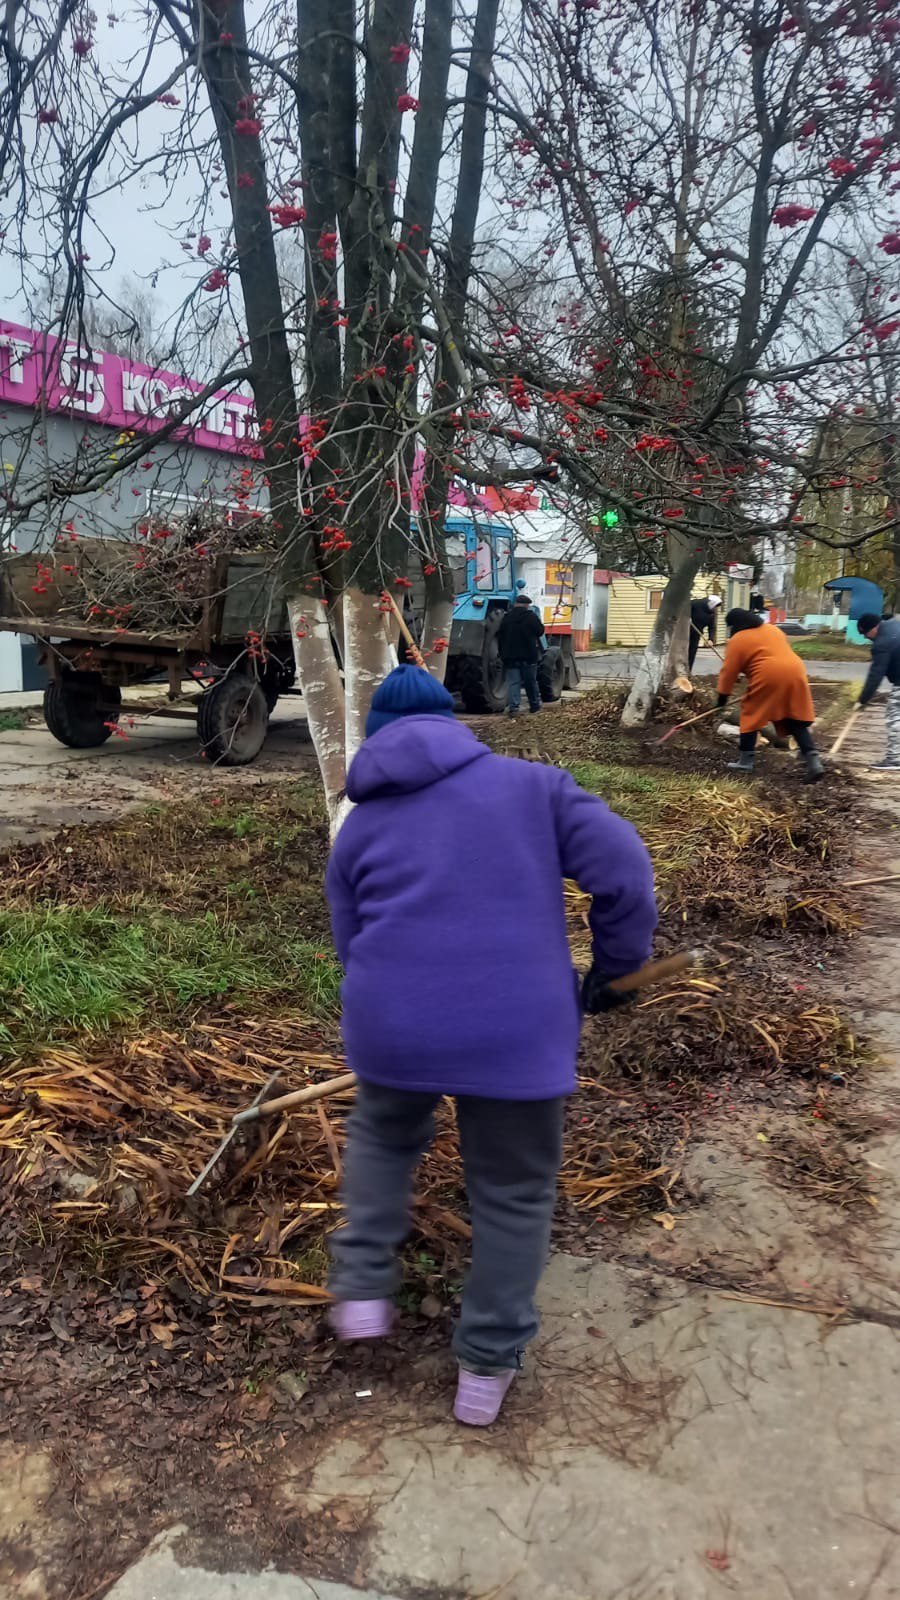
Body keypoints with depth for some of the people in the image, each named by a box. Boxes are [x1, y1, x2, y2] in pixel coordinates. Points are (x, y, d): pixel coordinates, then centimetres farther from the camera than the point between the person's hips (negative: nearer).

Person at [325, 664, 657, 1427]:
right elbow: (625, 870, -3)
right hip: (517, 1030, -2)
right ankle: (487, 1367, 29)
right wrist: (616, 965, 10)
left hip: (393, 1027, 2)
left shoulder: (358, 828, 14)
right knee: (515, 1192, 20)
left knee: (382, 1135, 34)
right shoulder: (532, 784, 7)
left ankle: (364, 1290, 31)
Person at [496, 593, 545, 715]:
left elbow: (500, 637, 5)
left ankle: (513, 707, -14)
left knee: (513, 682, -1)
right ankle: (534, 705, 25)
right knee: (531, 681, 13)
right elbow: (540, 631, 4)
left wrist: (502, 653, 13)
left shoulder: (507, 618, 2)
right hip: (528, 656, -1)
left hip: (511, 656, 1)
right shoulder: (531, 616, -6)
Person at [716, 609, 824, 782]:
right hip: (795, 673, 7)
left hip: (768, 678, -6)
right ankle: (814, 762, -2)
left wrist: (723, 695, 13)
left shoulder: (738, 640, 3)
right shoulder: (772, 628, 25)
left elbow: (729, 671, 4)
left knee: (751, 716, 10)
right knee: (796, 722, 8)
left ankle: (745, 761, 13)